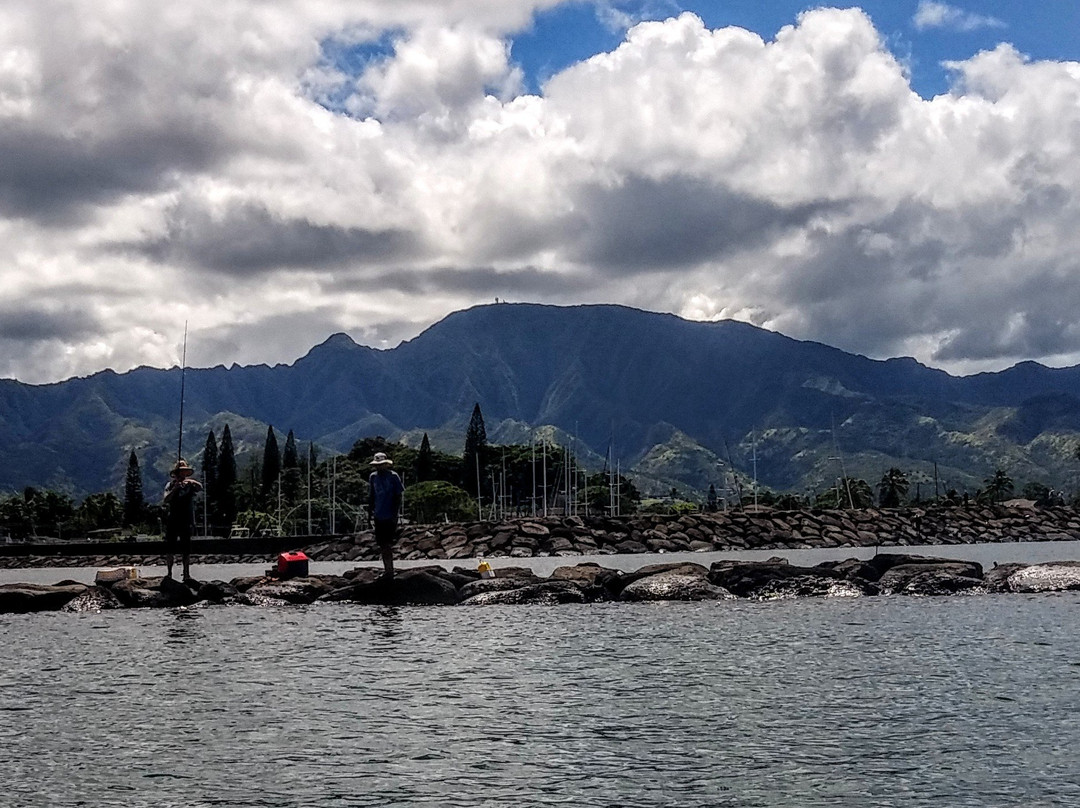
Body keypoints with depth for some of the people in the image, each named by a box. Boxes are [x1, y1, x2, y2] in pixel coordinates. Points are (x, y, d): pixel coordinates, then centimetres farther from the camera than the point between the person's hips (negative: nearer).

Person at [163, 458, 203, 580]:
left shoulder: (190, 484, 6)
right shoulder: (170, 485, 5)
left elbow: (200, 487, -15)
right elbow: (165, 500, -8)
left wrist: (192, 482, -33)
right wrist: (175, 489, -21)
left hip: (186, 522, 0)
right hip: (172, 522, 0)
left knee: (186, 549, -2)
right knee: (169, 548, 1)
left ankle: (186, 574, 0)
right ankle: (169, 572, 8)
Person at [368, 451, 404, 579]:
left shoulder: (393, 476, -7)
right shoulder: (373, 477, 7)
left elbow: (398, 497, -5)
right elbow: (371, 497, 15)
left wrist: (395, 514, -11)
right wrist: (370, 513, 12)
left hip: (390, 517, -5)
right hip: (378, 516, 5)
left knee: (387, 545, -7)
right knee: (382, 545, 10)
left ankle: (389, 570, -2)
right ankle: (387, 570, 20)